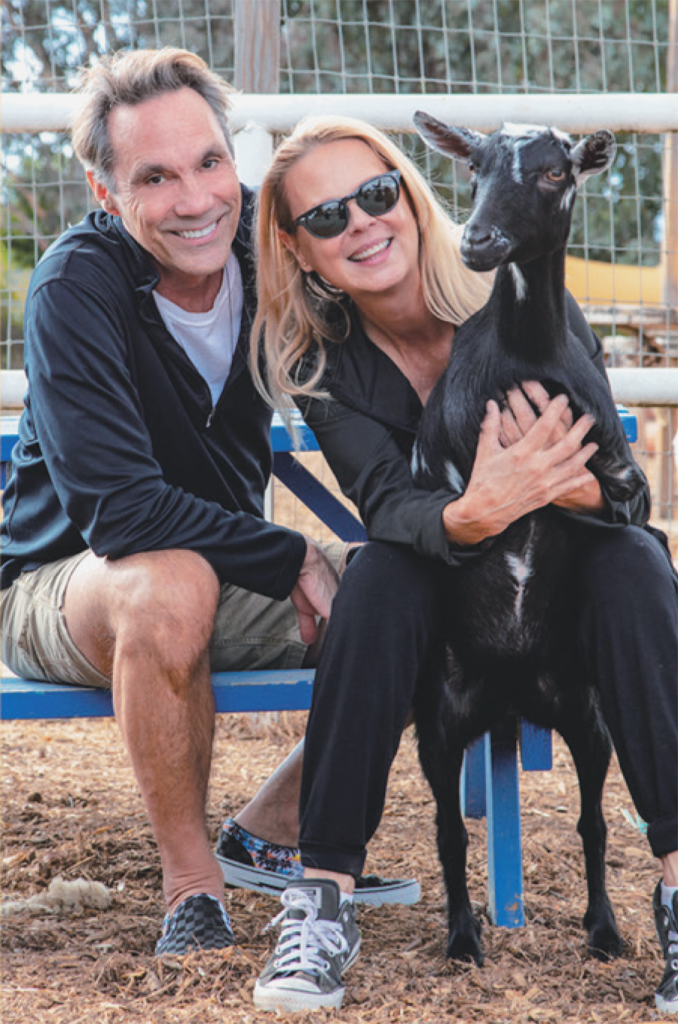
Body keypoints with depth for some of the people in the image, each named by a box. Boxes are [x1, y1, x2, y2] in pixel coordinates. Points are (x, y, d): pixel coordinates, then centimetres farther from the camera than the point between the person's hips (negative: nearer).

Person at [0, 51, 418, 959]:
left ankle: (270, 835, 3)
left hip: (230, 571, 6)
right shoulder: (75, 288, -23)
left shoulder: (268, 241, -9)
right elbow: (117, 507, -30)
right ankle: (191, 884, -20)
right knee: (172, 586, -40)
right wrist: (293, 561, -28)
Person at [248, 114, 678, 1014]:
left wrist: (572, 484, -45)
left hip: (569, 583, -1)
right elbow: (389, 506, -24)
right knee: (380, 572, -30)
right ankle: (325, 895, -30)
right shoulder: (320, 361, -10)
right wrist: (468, 516, -48)